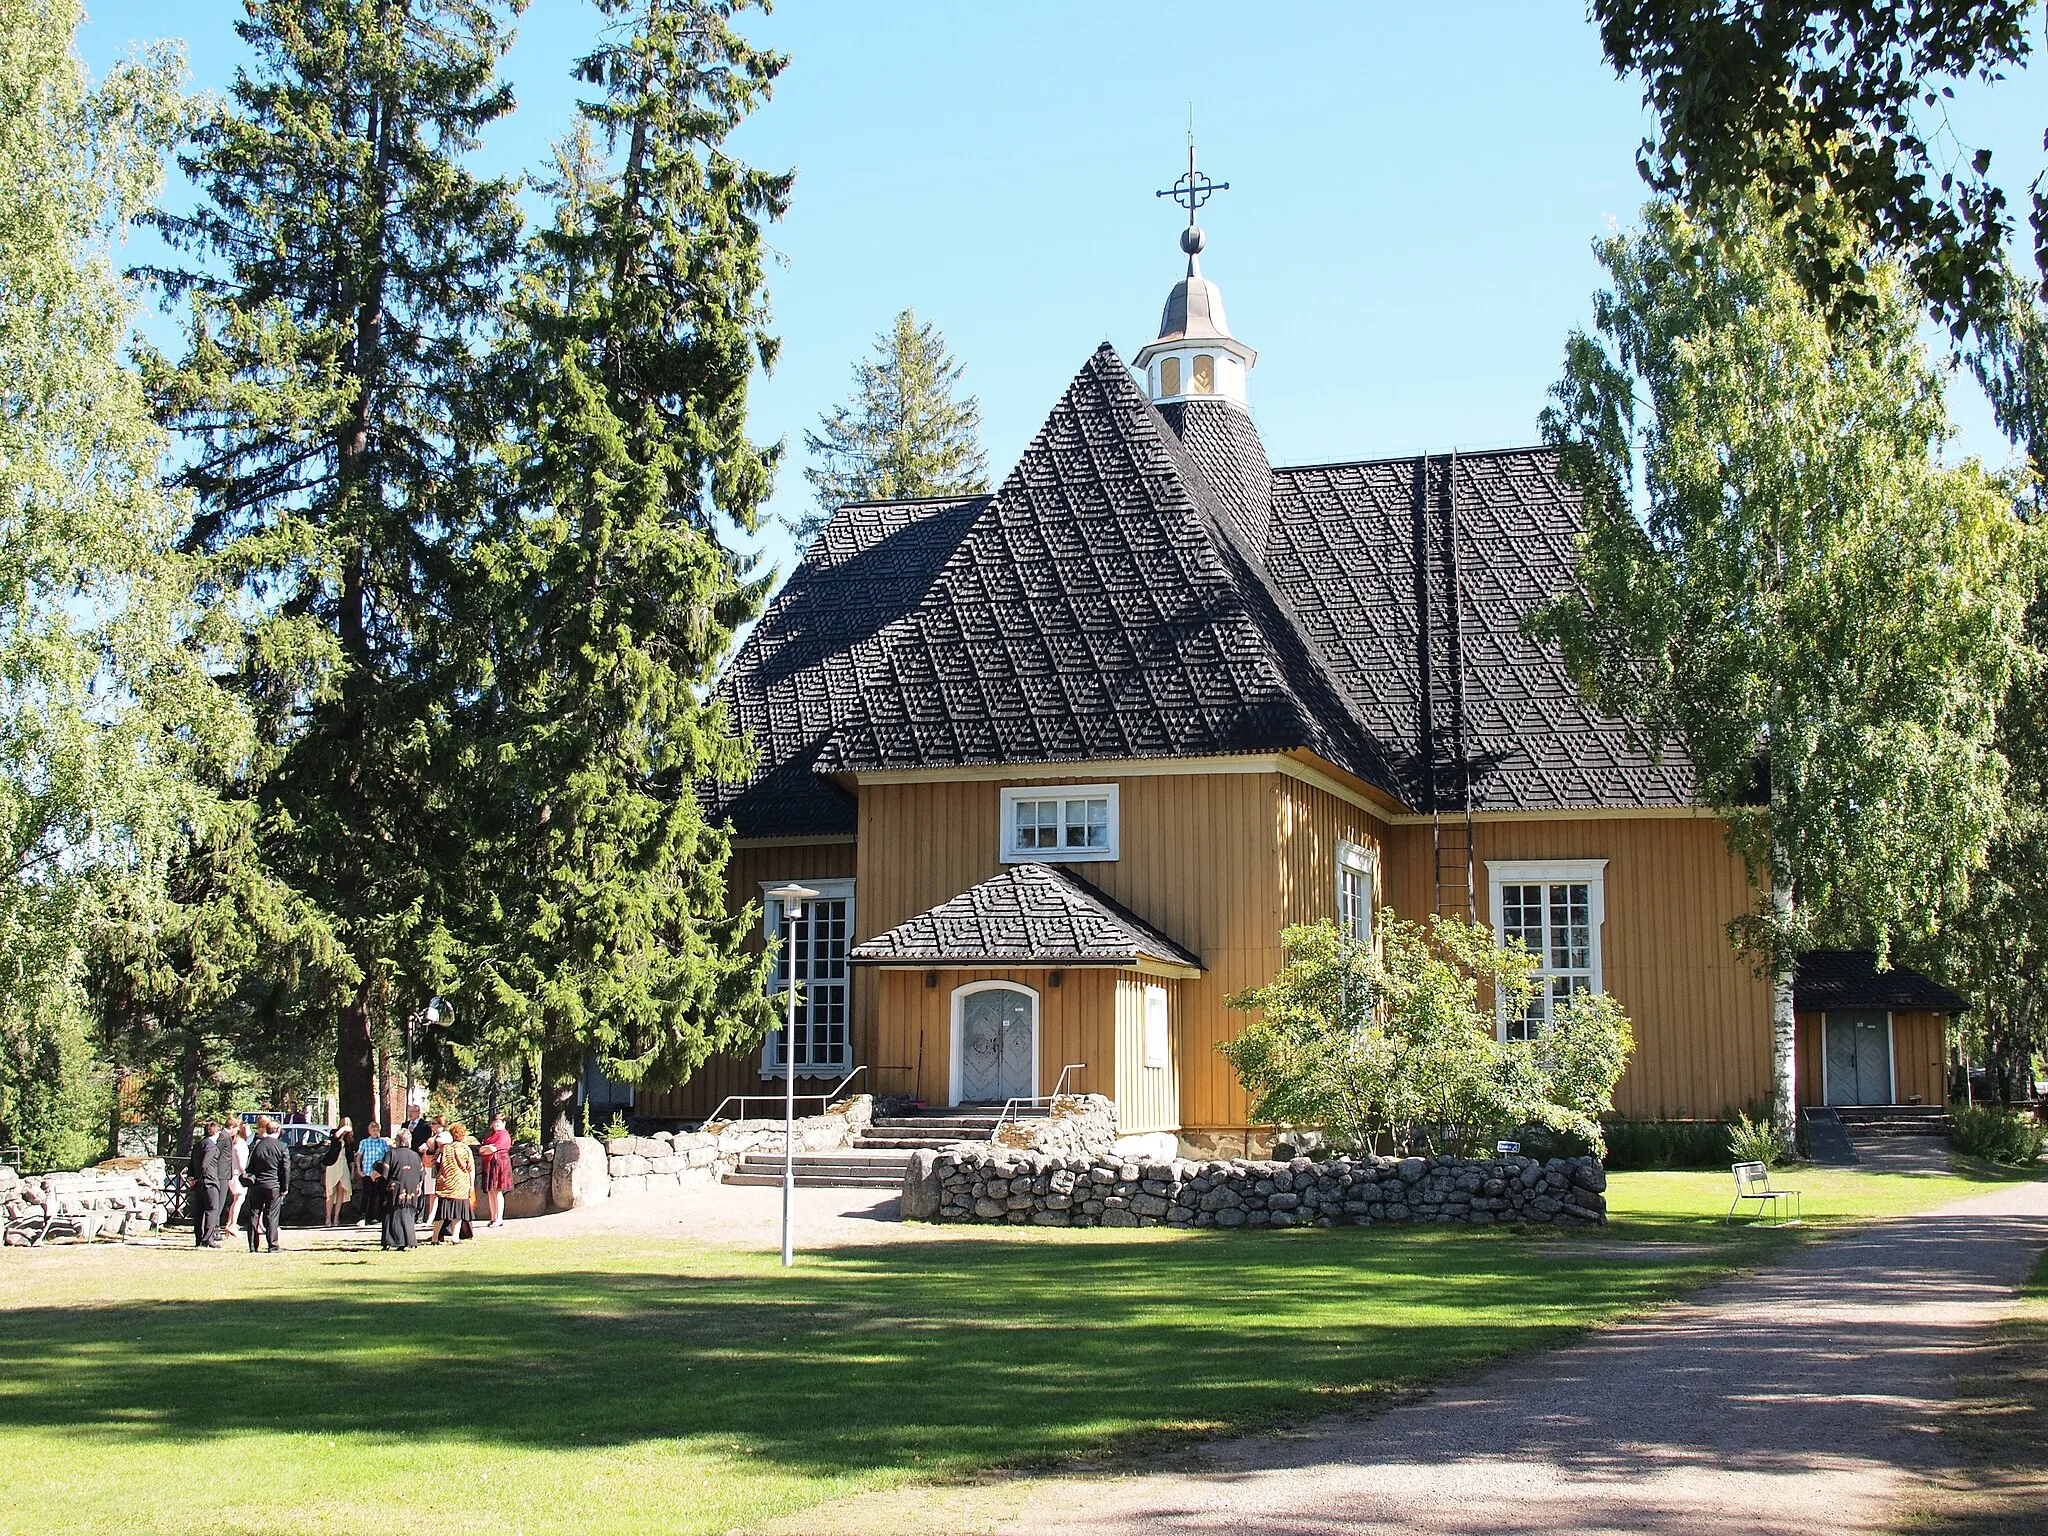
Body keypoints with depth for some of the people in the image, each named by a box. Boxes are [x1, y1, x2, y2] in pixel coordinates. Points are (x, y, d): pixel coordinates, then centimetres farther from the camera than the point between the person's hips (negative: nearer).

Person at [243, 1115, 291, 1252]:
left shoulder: (255, 1145, 4)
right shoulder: (282, 1147, -6)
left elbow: (250, 1166, 10)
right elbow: (286, 1169, -6)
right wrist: (285, 1187, 0)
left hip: (256, 1185, 3)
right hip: (274, 1185, -3)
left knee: (254, 1214, 9)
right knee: (271, 1216, 0)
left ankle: (253, 1246, 9)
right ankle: (273, 1246, -1)